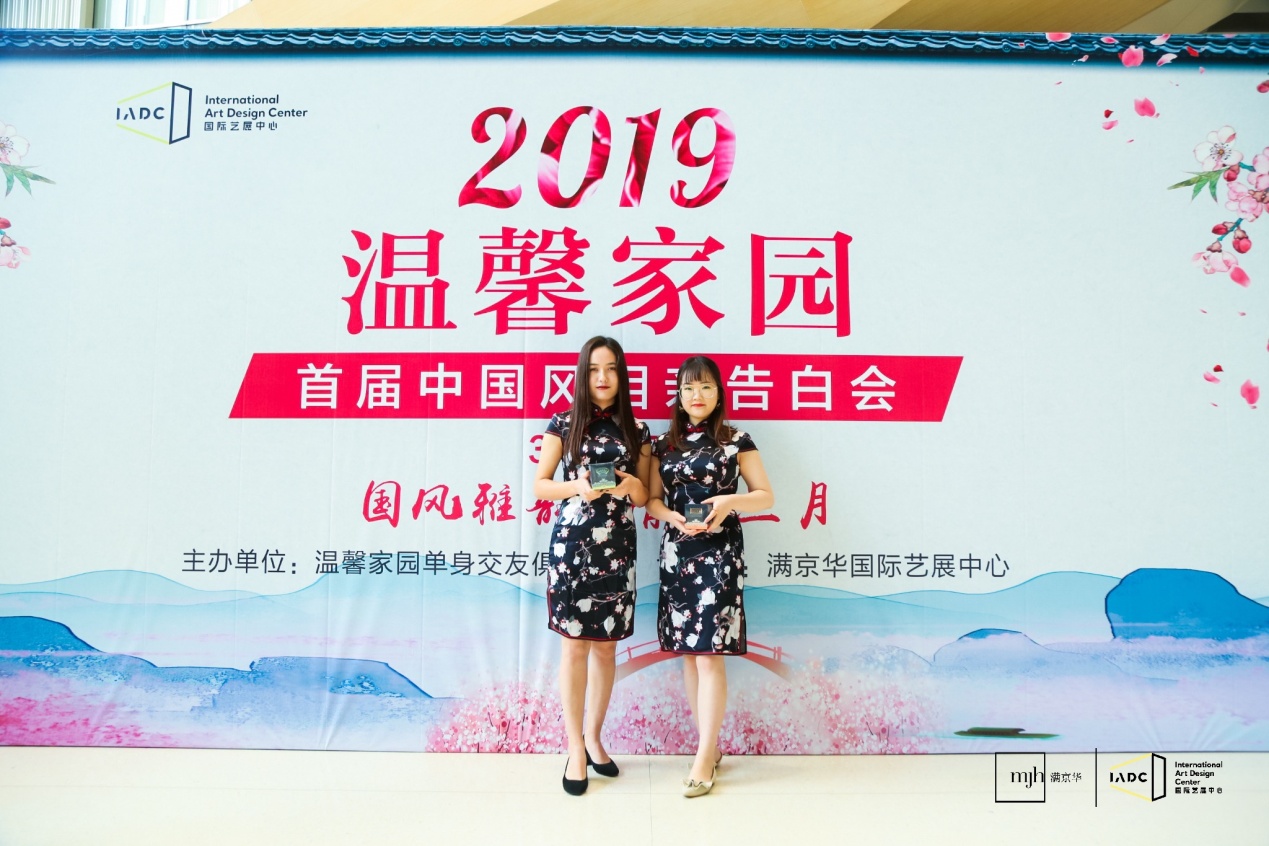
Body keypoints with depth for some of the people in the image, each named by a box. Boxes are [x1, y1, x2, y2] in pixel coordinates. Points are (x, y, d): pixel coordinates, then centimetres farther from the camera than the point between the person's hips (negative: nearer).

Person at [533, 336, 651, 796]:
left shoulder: (637, 431, 7)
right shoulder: (564, 424, 1)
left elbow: (644, 495, 12)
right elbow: (539, 485, 2)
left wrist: (632, 487, -11)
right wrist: (578, 487, -16)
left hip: (617, 546, 2)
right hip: (571, 543, -2)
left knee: (606, 646, 10)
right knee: (574, 645, 1)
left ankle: (594, 737, 26)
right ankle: (576, 748, 14)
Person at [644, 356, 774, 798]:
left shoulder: (736, 441, 0)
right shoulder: (664, 445, 10)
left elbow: (766, 495, 1)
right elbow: (652, 499, 11)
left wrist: (730, 501, -16)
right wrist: (672, 516, -9)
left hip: (719, 553, -4)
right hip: (675, 553, 4)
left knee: (708, 653, -8)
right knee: (687, 652, 8)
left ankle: (705, 756, 0)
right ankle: (710, 744, 20)